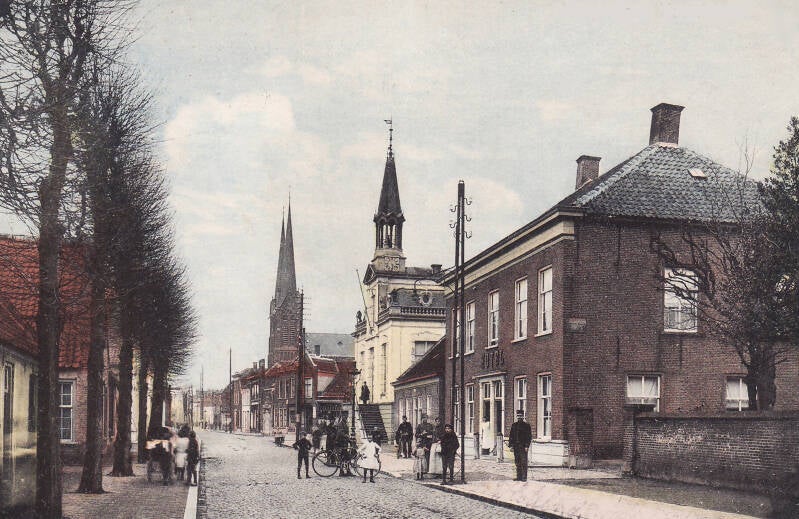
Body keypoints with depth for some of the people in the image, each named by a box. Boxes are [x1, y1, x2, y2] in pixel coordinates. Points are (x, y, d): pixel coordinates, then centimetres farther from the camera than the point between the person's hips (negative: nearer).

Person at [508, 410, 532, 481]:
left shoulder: (526, 425, -1)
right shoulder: (514, 425, 12)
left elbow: (529, 436, -4)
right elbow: (511, 436, 13)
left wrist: (527, 446, -11)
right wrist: (511, 445, 6)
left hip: (523, 447, -5)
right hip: (516, 447, 5)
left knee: (524, 462, -4)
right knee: (517, 462, 7)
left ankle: (524, 477, -1)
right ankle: (519, 477, 13)